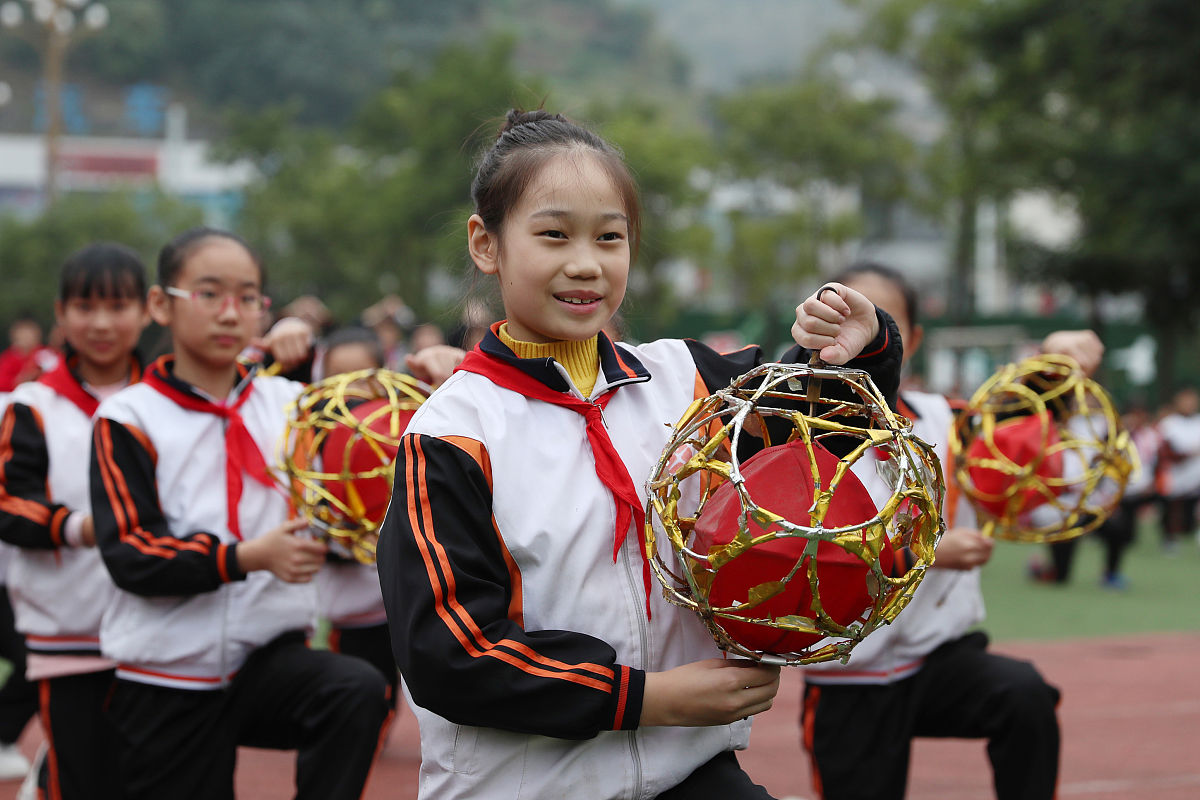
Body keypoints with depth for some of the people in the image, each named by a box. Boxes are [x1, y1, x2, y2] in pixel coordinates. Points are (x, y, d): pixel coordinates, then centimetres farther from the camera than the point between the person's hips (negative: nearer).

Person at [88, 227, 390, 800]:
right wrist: (248, 557, -24)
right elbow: (129, 557, -13)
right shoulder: (129, 419, -3)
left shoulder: (288, 405, 7)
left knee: (359, 691, -26)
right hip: (168, 684, -2)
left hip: (270, 656, 2)